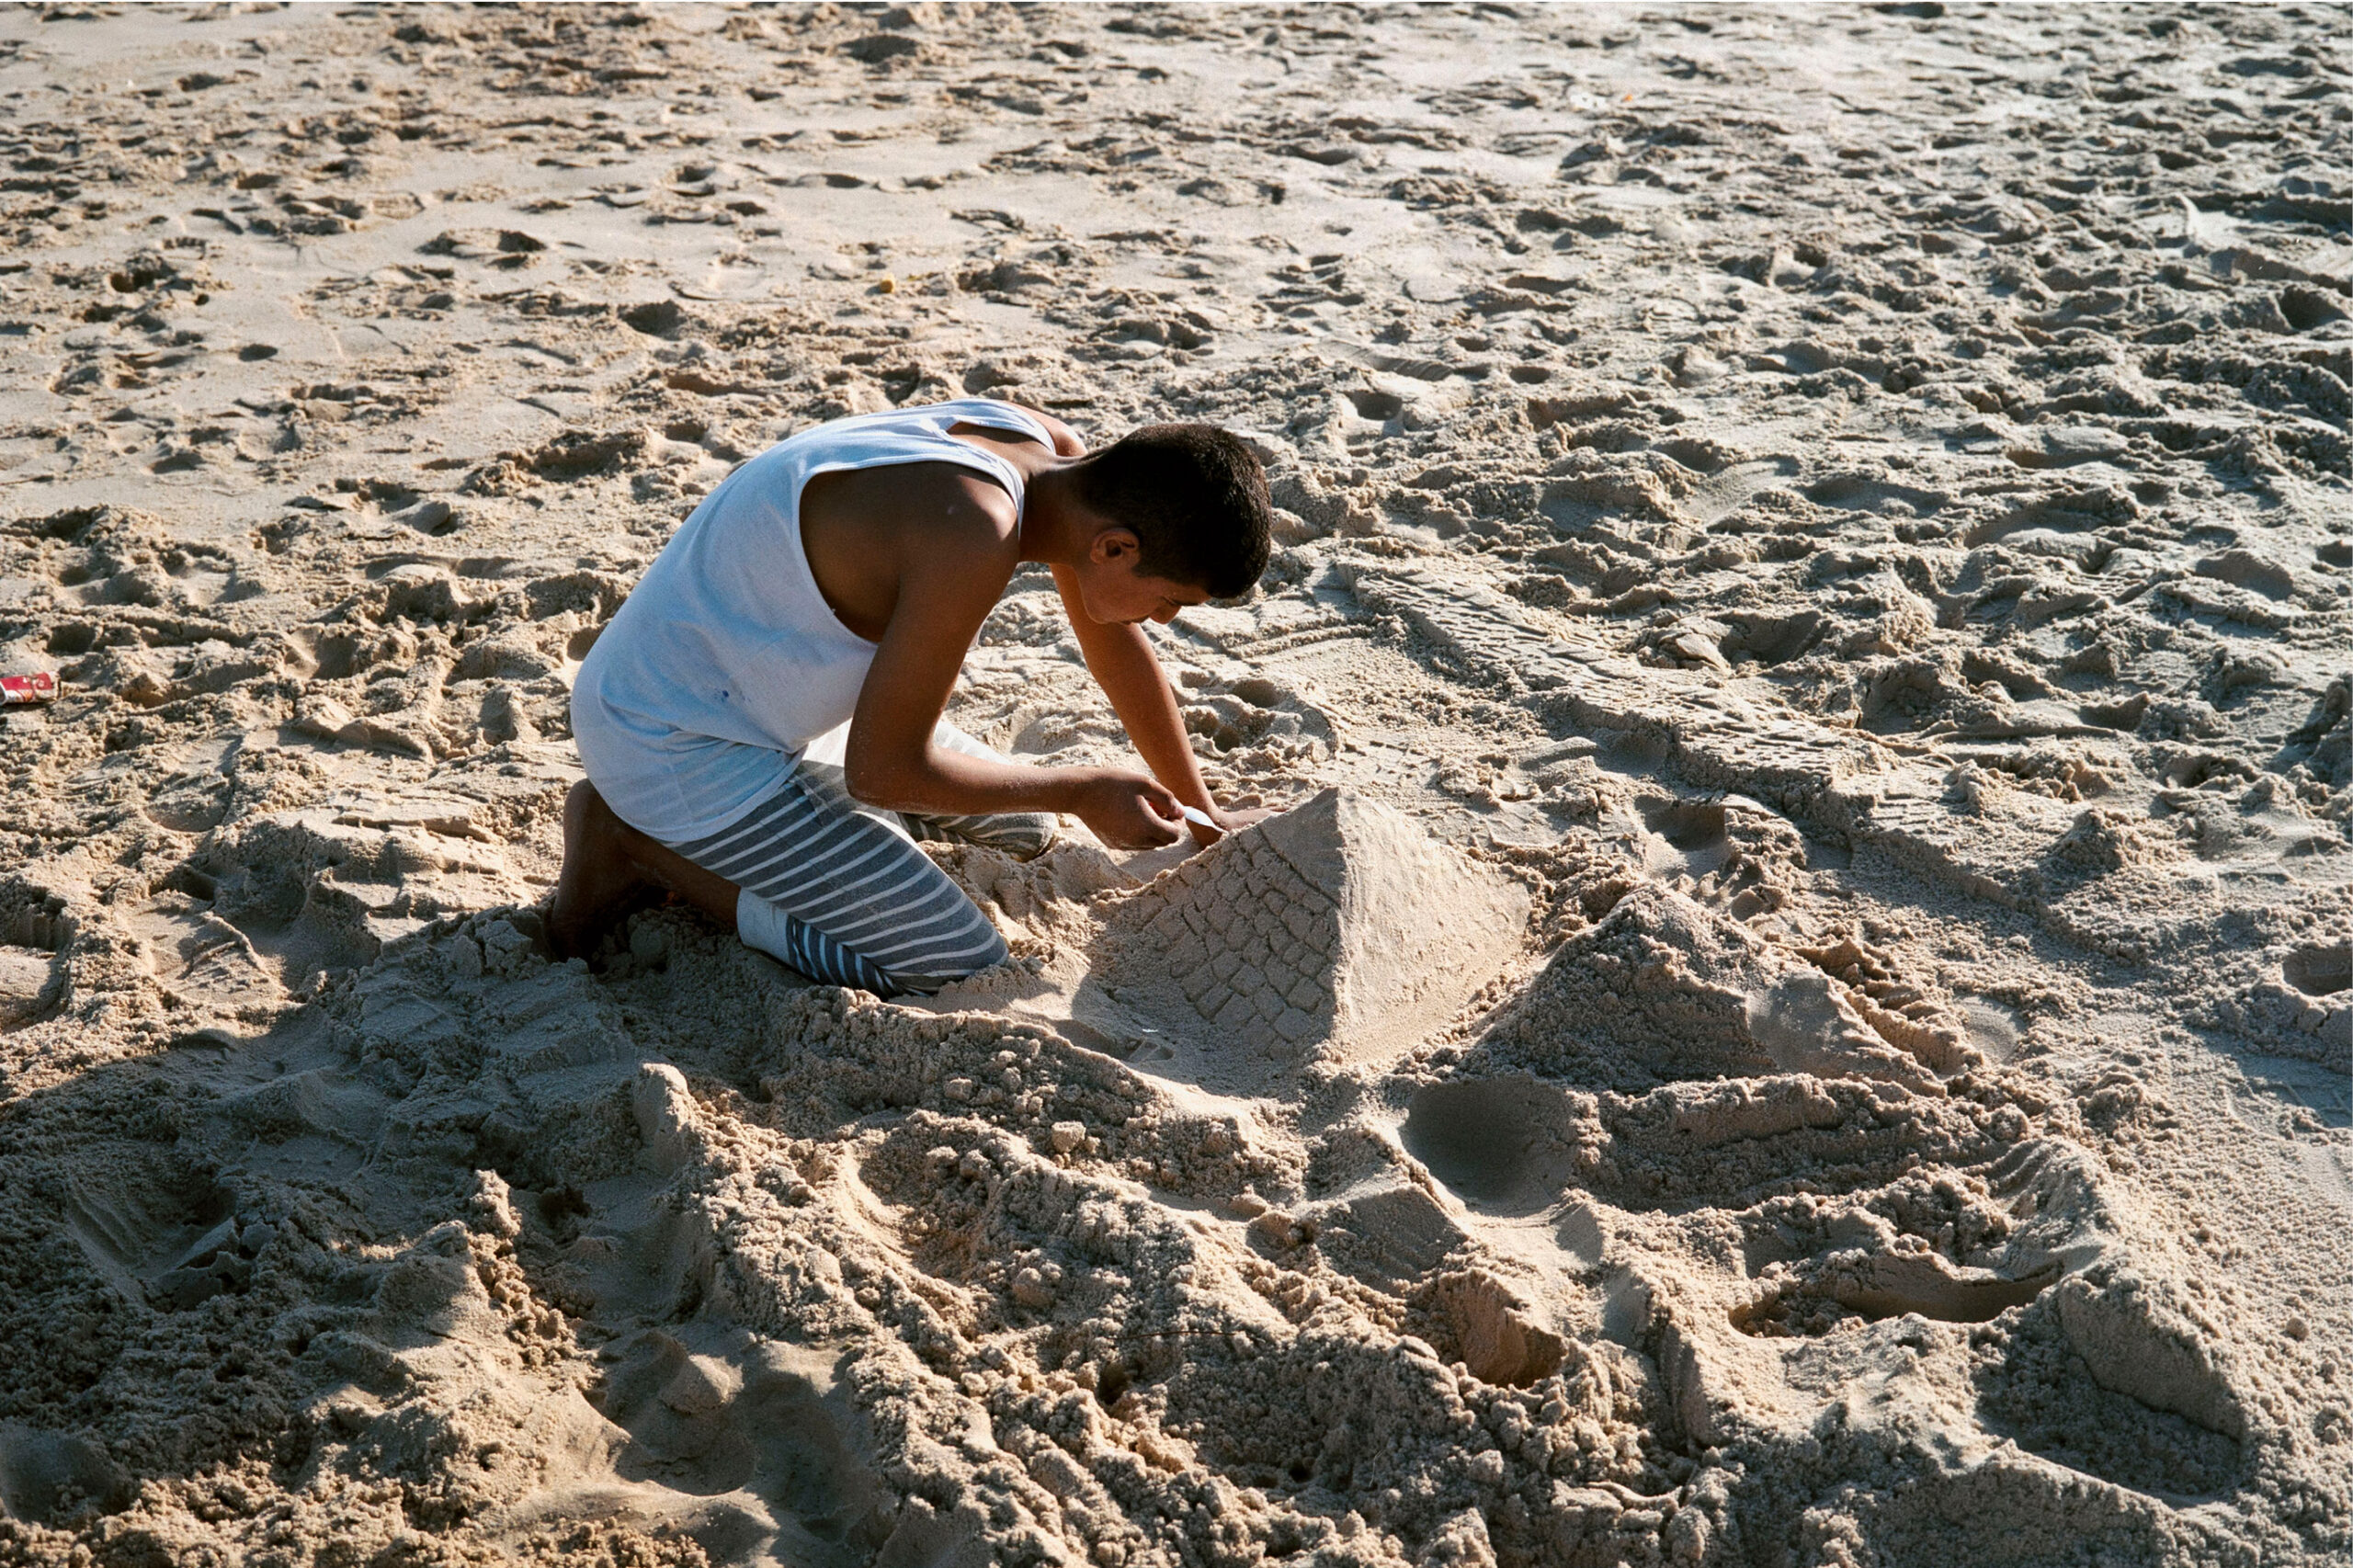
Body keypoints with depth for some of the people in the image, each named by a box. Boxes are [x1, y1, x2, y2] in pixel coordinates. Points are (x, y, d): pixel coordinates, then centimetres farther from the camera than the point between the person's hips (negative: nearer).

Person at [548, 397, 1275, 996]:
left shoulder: (1054, 454, -5)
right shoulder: (975, 536, -33)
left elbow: (1116, 645, 12)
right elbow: (882, 770, -24)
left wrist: (1201, 812, 20)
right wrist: (1082, 792, -14)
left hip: (758, 699, 10)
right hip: (674, 746, -9)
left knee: (1019, 830, 19)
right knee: (959, 963, -13)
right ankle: (639, 847, -3)